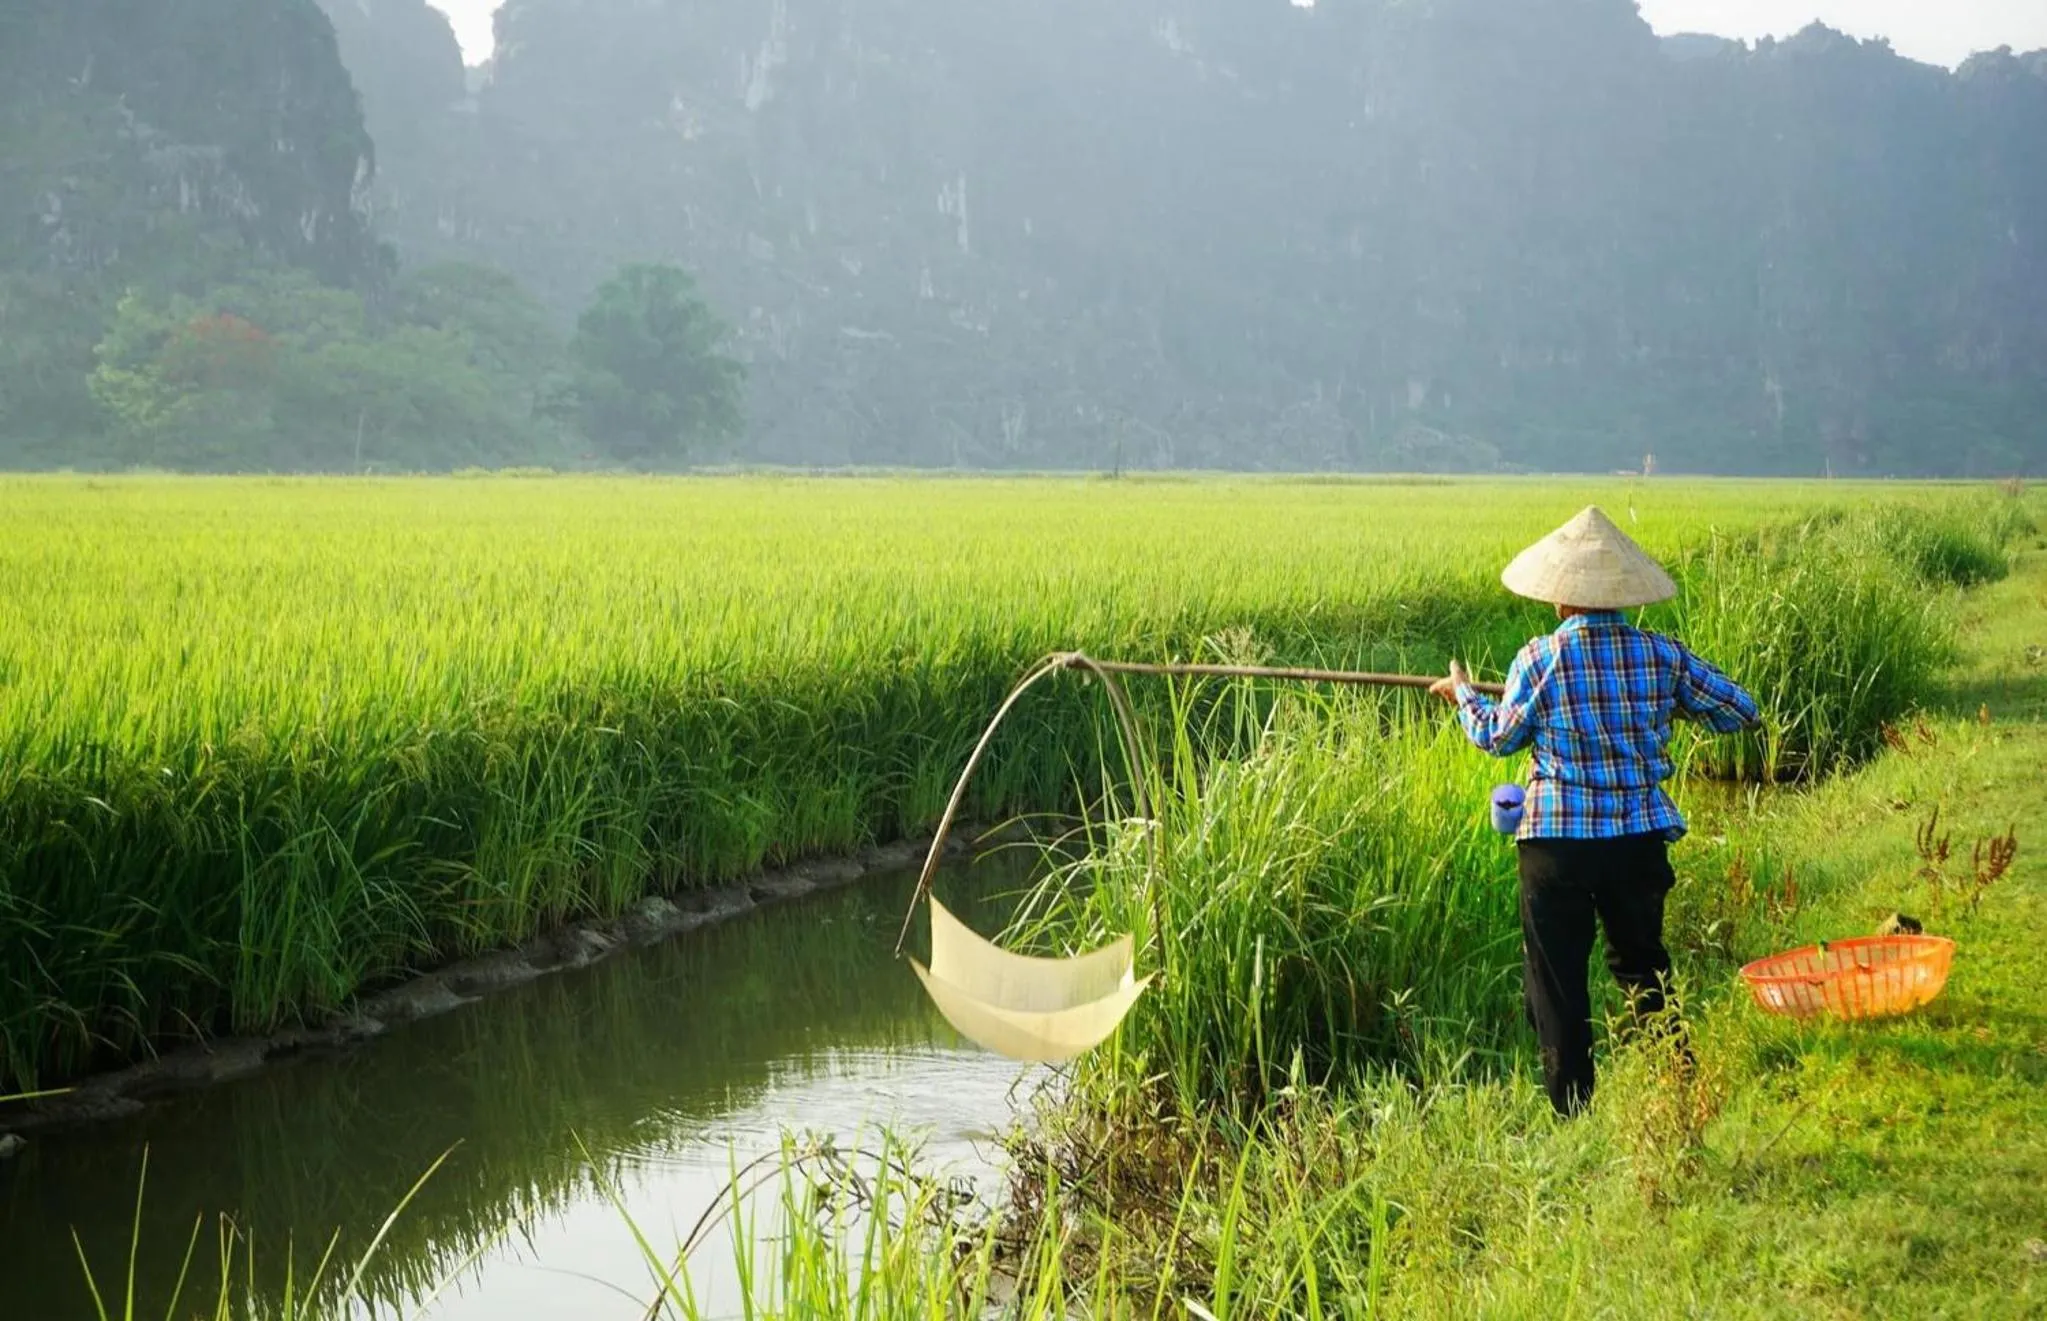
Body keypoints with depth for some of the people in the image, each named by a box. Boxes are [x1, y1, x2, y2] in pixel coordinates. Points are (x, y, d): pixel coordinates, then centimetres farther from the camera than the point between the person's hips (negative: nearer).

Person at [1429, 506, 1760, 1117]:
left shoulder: (1538, 659, -9)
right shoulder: (1662, 655, -2)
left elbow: (1498, 737, 5)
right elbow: (1741, 711, 6)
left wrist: (1464, 695, 24)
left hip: (1556, 841, -3)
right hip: (1640, 838, 3)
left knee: (1557, 977, 6)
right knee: (1644, 965, 19)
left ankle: (1571, 1109, 10)